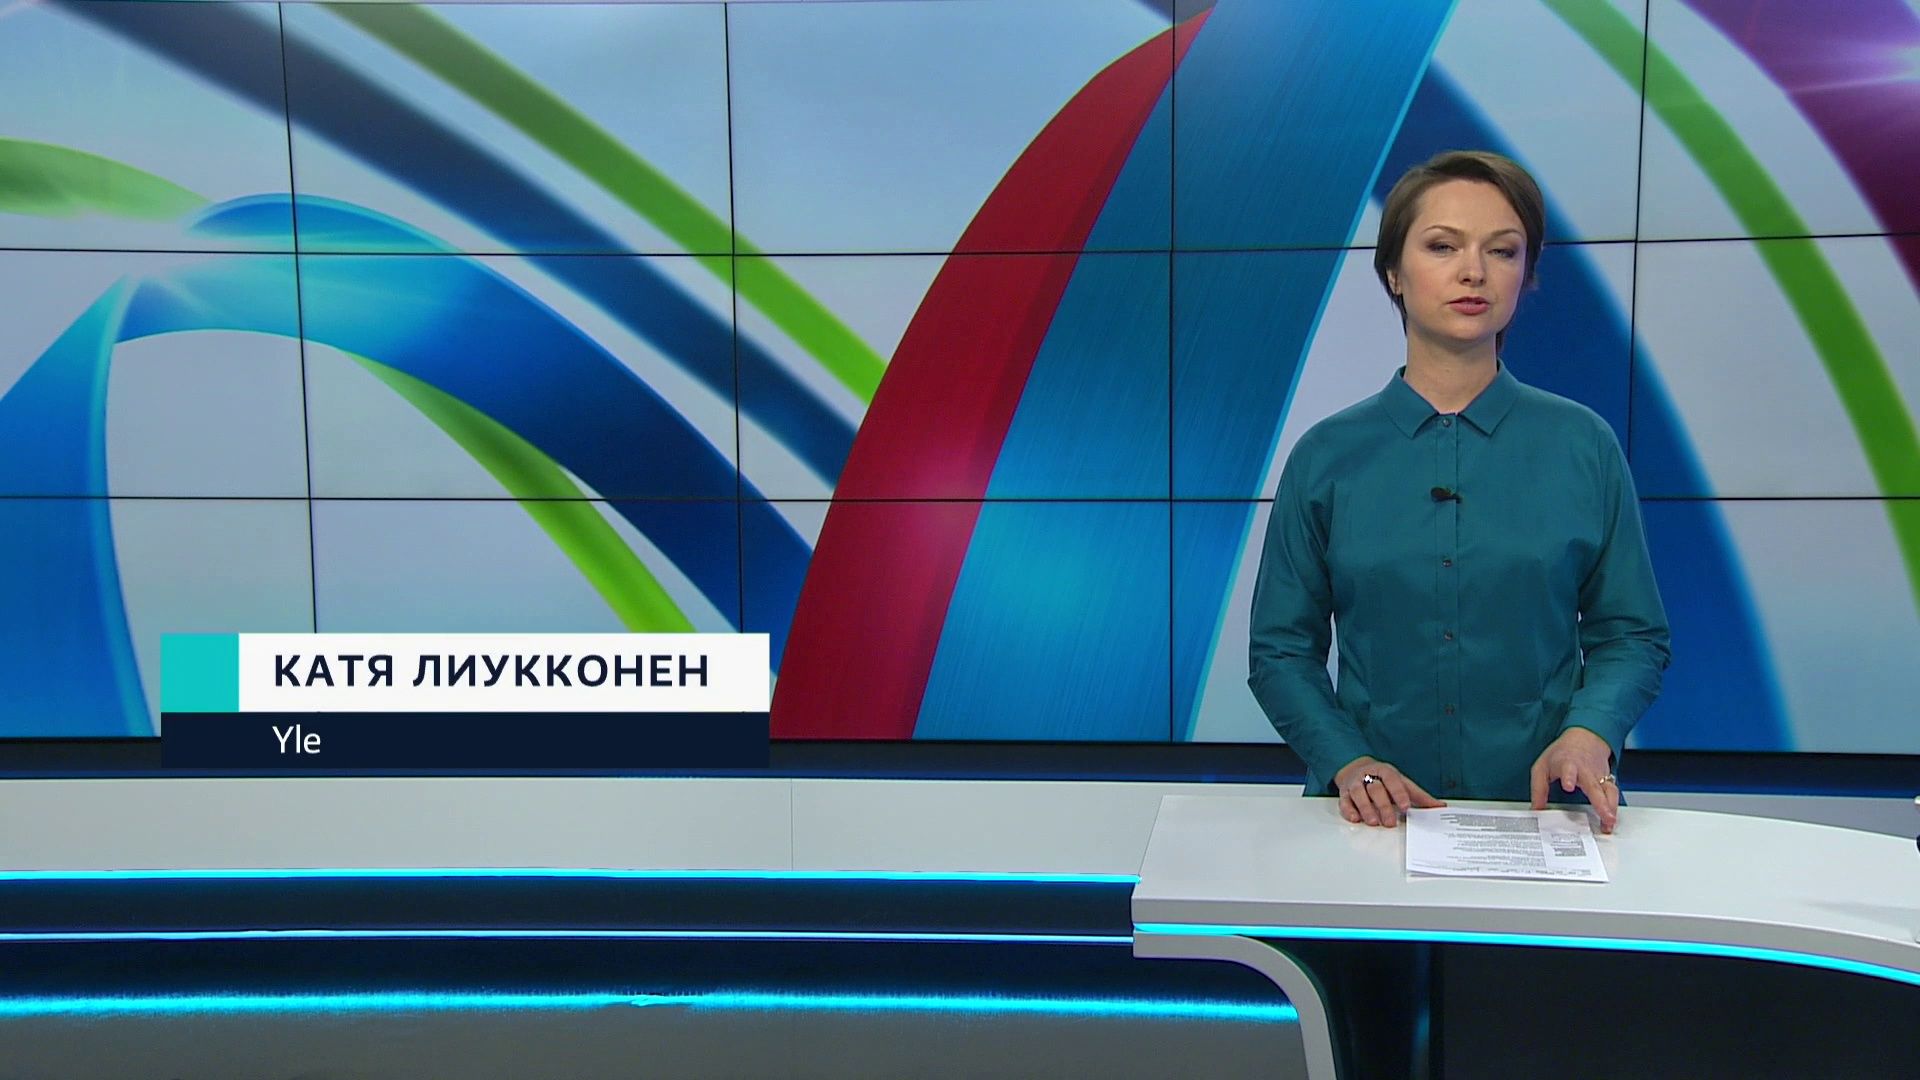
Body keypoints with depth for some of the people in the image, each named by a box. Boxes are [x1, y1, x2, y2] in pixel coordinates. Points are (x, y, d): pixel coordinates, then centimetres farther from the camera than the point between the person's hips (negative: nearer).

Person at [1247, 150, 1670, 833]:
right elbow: (1282, 648, 7)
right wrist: (1348, 761, -9)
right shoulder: (1327, 456, 4)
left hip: (1543, 807, 1)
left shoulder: (1583, 445, 6)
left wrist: (1588, 732, -8)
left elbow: (1631, 634, 10)